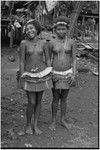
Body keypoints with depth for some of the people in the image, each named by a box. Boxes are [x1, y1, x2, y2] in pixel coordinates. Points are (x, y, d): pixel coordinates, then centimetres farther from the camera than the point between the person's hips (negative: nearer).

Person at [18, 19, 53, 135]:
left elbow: (47, 59, 6)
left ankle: (35, 125, 24)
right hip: (29, 75, -2)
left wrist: (50, 76, 4)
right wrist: (22, 78, -6)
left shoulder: (43, 43, -1)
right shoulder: (24, 43, -6)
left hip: (42, 74, 2)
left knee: (38, 101, 10)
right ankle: (28, 125, 19)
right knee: (31, 103, -4)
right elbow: (21, 61, -4)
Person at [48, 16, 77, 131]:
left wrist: (74, 74, -8)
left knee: (64, 98, 13)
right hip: (55, 74, -1)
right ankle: (53, 121, 24)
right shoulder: (51, 43, -4)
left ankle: (63, 120, 29)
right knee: (55, 99, 8)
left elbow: (74, 59, -1)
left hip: (67, 74, 1)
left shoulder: (71, 42, -3)